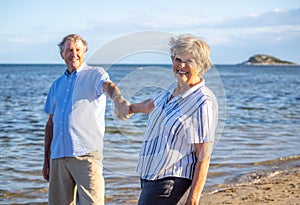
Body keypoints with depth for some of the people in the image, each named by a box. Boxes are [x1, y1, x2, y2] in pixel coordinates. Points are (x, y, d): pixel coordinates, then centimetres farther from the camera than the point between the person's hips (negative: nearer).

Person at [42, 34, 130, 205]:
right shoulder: (57, 85, 20)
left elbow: (108, 86, -19)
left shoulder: (95, 74, 5)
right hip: (58, 155, 5)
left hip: (86, 153, -5)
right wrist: (46, 160, 17)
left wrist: (119, 100, -43)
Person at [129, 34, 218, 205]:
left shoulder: (203, 103, -17)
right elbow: (153, 105, 34)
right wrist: (132, 108, 54)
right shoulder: (174, 89, 9)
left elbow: (204, 157, -19)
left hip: (170, 186, -9)